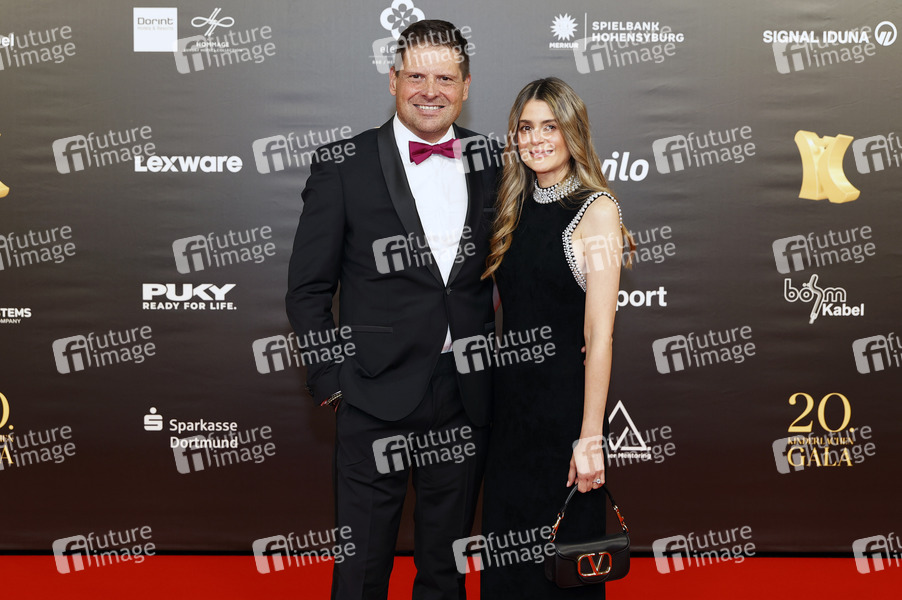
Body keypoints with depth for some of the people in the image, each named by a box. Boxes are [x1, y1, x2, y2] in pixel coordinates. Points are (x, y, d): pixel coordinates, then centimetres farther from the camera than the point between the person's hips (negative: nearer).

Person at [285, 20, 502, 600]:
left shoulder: (492, 162, 6)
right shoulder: (344, 165, -4)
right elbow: (308, 288, -2)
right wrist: (331, 380, -7)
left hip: (467, 397, 3)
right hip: (378, 396, -3)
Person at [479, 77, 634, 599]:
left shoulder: (597, 209, -9)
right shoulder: (516, 207, 10)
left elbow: (599, 334, -15)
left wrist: (589, 437, -19)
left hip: (567, 401, -6)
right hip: (511, 399, 6)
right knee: (506, 551, 15)